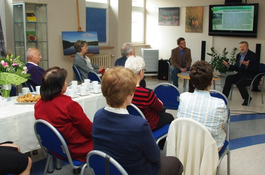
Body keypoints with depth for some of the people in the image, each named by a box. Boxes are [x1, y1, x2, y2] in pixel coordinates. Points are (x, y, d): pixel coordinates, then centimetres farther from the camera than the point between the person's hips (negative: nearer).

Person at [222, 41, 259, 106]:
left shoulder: (252, 55, -11)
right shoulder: (238, 55, 12)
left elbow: (256, 69, -21)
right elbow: (236, 67, 14)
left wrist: (247, 65, -37)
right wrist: (228, 66, -1)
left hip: (250, 77, -7)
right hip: (240, 75, 7)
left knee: (239, 83, -29)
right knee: (228, 78, -12)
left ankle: (247, 98, -4)